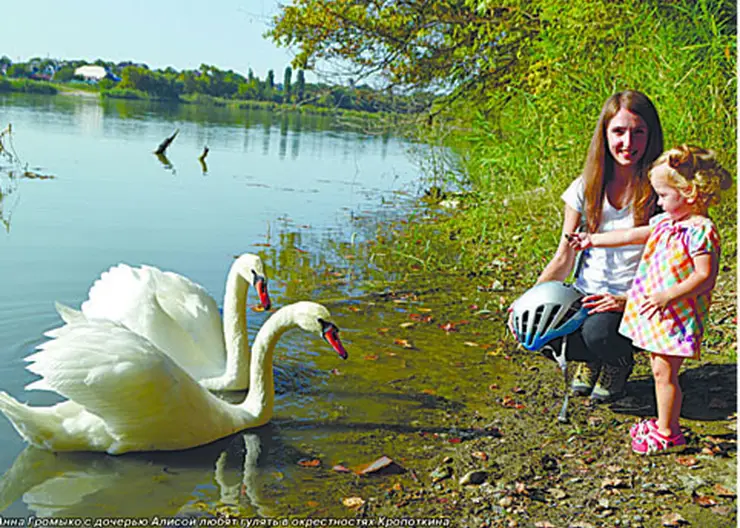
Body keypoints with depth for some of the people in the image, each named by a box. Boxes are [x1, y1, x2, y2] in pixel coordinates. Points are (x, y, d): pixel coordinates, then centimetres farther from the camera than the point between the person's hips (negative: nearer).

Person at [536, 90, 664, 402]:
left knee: (598, 334, -35)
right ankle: (590, 360, 11)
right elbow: (563, 259, 5)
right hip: (587, 294, 3)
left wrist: (628, 300, -24)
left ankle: (619, 361, 7)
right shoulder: (586, 188, 2)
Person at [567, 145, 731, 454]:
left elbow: (705, 277, -22)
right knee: (659, 368, 16)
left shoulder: (701, 231, -18)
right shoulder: (665, 222, 8)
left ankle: (667, 434, 11)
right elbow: (632, 235, 19)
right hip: (656, 313, 9)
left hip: (679, 314, -8)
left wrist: (666, 296, -25)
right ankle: (663, 424, 30)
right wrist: (593, 240, 24)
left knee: (664, 371, -2)